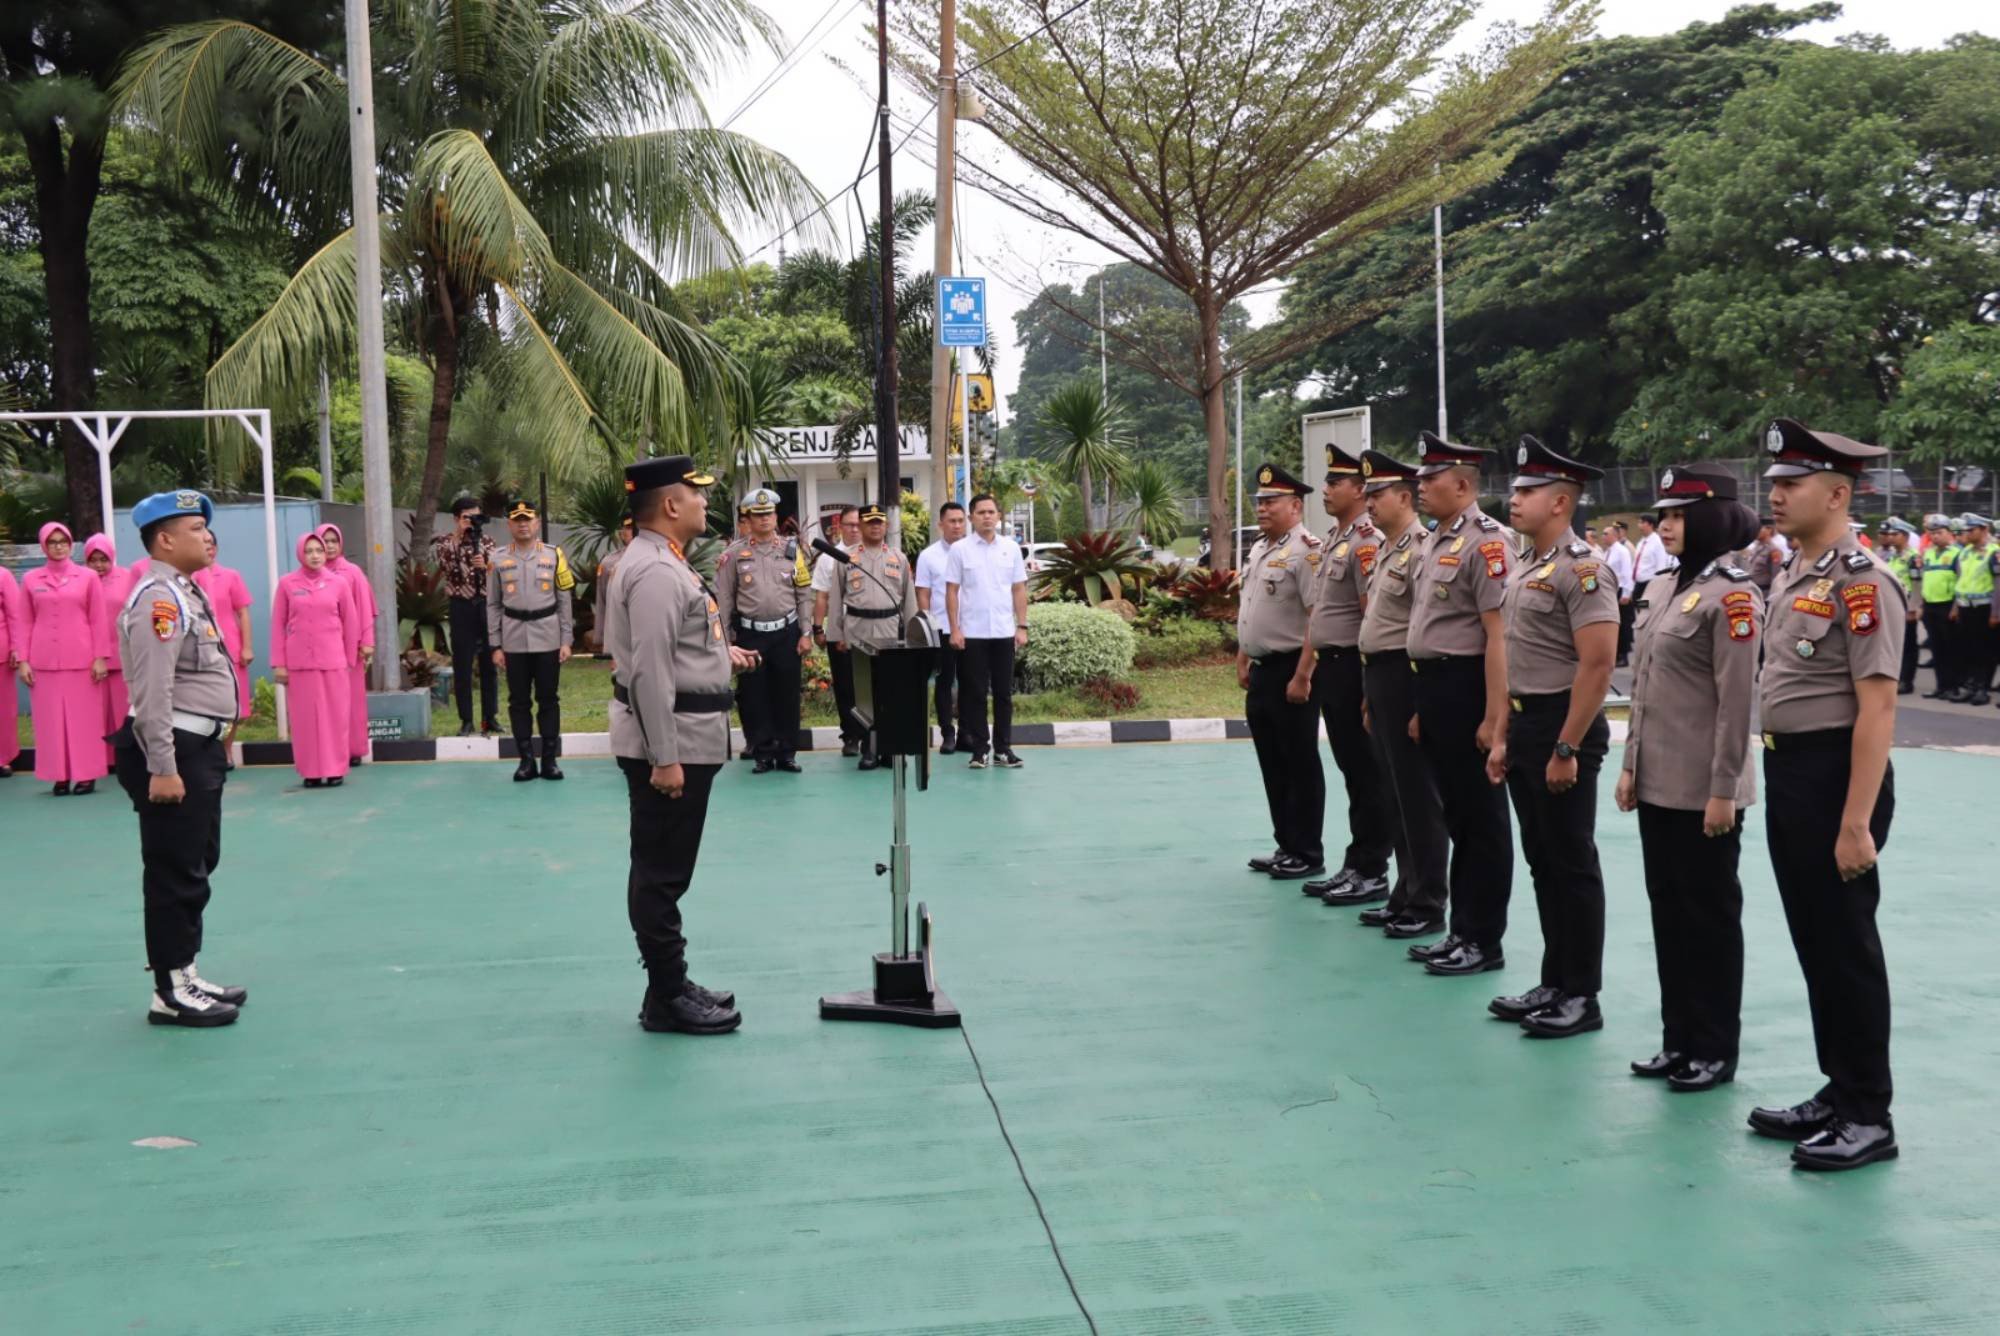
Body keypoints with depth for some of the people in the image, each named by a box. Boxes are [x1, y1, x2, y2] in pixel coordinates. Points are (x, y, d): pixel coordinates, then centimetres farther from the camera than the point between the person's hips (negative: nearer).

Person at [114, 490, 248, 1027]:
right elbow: (152, 692, -23)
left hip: (200, 746, 10)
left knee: (198, 865, 16)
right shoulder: (159, 598, -17)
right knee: (175, 873, -4)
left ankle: (186, 974, 27)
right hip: (173, 750, -10)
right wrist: (162, 767, -25)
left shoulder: (187, 592, 15)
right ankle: (170, 993, 4)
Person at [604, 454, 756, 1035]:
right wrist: (664, 758, -25)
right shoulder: (655, 572, -19)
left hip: (684, 738, 10)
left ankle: (673, 984, 25)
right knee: (661, 873, -2)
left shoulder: (664, 563, 14)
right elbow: (650, 670, -24)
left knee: (665, 871, 16)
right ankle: (667, 997, 6)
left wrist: (718, 652, 21)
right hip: (669, 740, -10)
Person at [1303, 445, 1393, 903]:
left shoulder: (1367, 541, -14)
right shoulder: (1333, 538, 15)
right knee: (1350, 767, 15)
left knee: (1366, 771, -2)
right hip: (1329, 666, 10)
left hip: (1352, 667, -10)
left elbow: (1375, 614, -19)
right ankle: (1355, 864, 23)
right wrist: (1311, 665, 20)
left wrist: (1367, 678, -21)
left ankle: (1372, 873, 5)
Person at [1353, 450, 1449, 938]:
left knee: (1418, 796, -2)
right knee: (1396, 793, 15)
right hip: (1378, 678, 10)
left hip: (1405, 678, -10)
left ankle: (1427, 906, 6)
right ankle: (1406, 894, 24)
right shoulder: (1385, 552, 16)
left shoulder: (1421, 550, -14)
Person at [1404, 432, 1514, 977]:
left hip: (1466, 689, -9)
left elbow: (1498, 635, -19)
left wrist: (1495, 717, -22)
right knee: (1455, 814, 15)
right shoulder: (1438, 542, 14)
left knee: (1482, 818, 1)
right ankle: (1462, 930, 25)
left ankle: (1483, 941, 11)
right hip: (1434, 687, 9)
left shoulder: (1485, 542, -14)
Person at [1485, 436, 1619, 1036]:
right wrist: (1504, 737, 17)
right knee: (1542, 862, 14)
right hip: (1525, 724, 9)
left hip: (1562, 728, -9)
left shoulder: (1580, 569, -15)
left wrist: (1566, 750, -21)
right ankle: (1554, 983, 24)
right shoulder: (1526, 570, 14)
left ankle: (1582, 997, 9)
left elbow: (1598, 664, -21)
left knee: (1572, 865, 0)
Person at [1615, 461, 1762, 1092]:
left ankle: (1715, 1050, 15)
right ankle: (1679, 1038, 25)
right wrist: (1630, 763, 14)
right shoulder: (1661, 587, 10)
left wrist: (1724, 790, -17)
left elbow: (1738, 699, -17)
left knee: (1710, 915, 4)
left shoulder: (1731, 593, -14)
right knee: (1667, 910, 14)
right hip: (1657, 783, 8)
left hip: (1703, 789, -8)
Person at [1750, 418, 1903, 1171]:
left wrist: (1856, 824, -22)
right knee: (1813, 942, 15)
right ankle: (1838, 1091, 27)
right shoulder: (1789, 575, 11)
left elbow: (1877, 710, -20)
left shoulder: (1860, 583, -17)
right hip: (1786, 773, 9)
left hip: (1833, 775, -9)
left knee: (1847, 947, 0)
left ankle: (1868, 1116, 12)